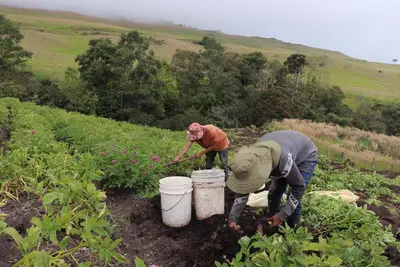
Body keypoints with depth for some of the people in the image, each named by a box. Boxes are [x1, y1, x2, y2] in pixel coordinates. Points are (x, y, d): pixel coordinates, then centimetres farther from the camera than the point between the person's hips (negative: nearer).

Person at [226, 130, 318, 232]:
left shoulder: (284, 158, -46)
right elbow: (243, 189, -14)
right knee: (273, 194, 4)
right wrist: (233, 217, -22)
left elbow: (299, 186, -30)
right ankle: (271, 226, 24)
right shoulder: (252, 157, -26)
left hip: (306, 156, -5)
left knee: (293, 199, -14)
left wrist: (282, 215, -28)